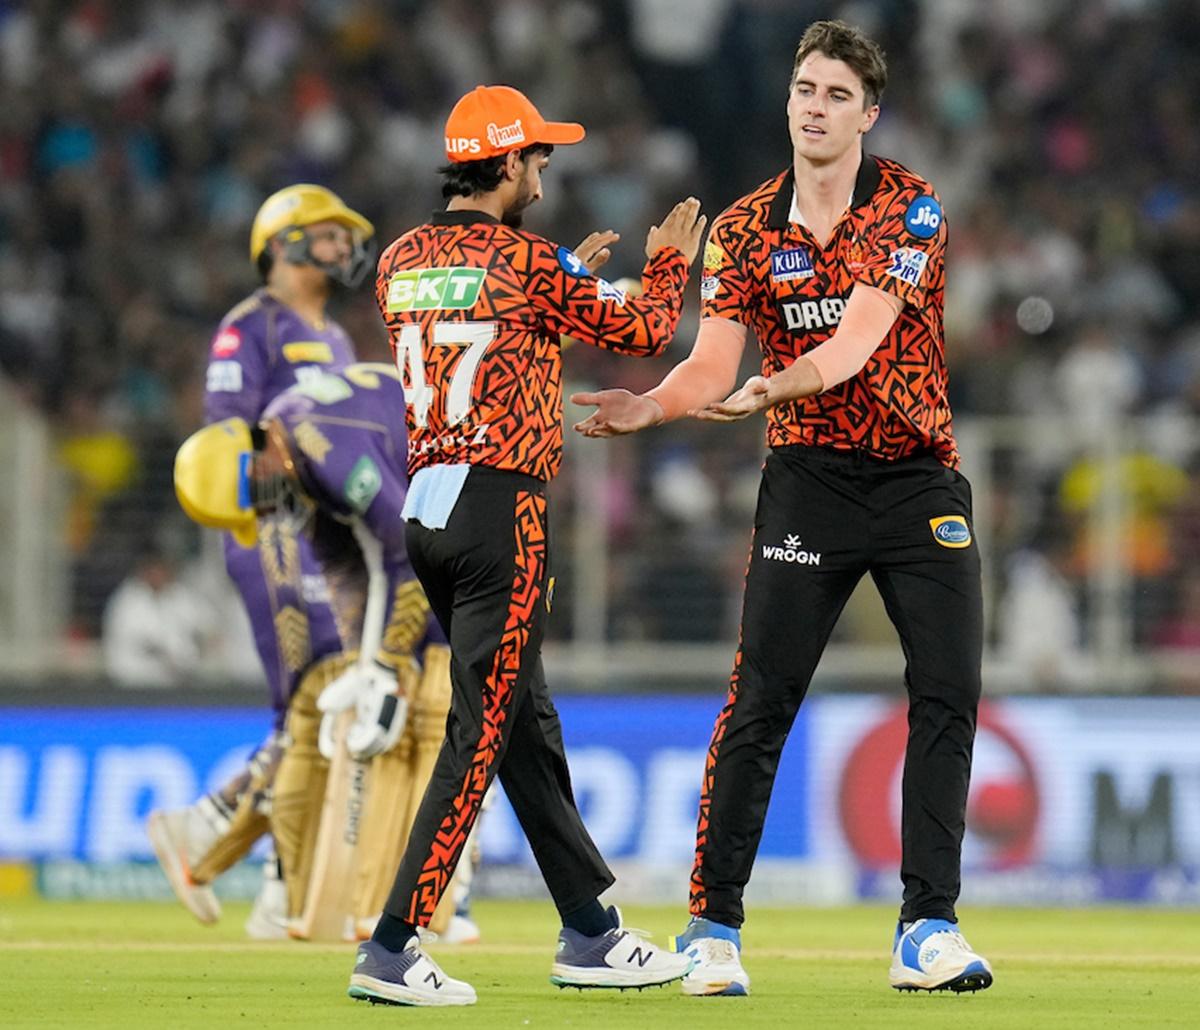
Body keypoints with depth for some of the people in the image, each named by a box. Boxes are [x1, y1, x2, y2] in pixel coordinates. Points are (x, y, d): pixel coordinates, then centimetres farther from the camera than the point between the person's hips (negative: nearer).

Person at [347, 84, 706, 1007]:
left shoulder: (401, 262, 8)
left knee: (527, 724, 16)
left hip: (426, 512, 8)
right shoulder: (525, 264, -11)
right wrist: (671, 260, 19)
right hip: (502, 514, -8)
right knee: (480, 734, -7)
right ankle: (393, 949, -12)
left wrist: (566, 271, 32)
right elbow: (646, 333, 0)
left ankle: (590, 933, 23)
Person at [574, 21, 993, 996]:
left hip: (921, 477, -1)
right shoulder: (744, 228, 2)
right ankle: (713, 926, -1)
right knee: (760, 701, -7)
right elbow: (712, 365, -5)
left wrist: (777, 387, -39)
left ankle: (927, 930, 1)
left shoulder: (909, 207, -8)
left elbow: (858, 339, -22)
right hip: (809, 477, 1)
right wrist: (650, 407, -26)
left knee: (948, 695, -6)